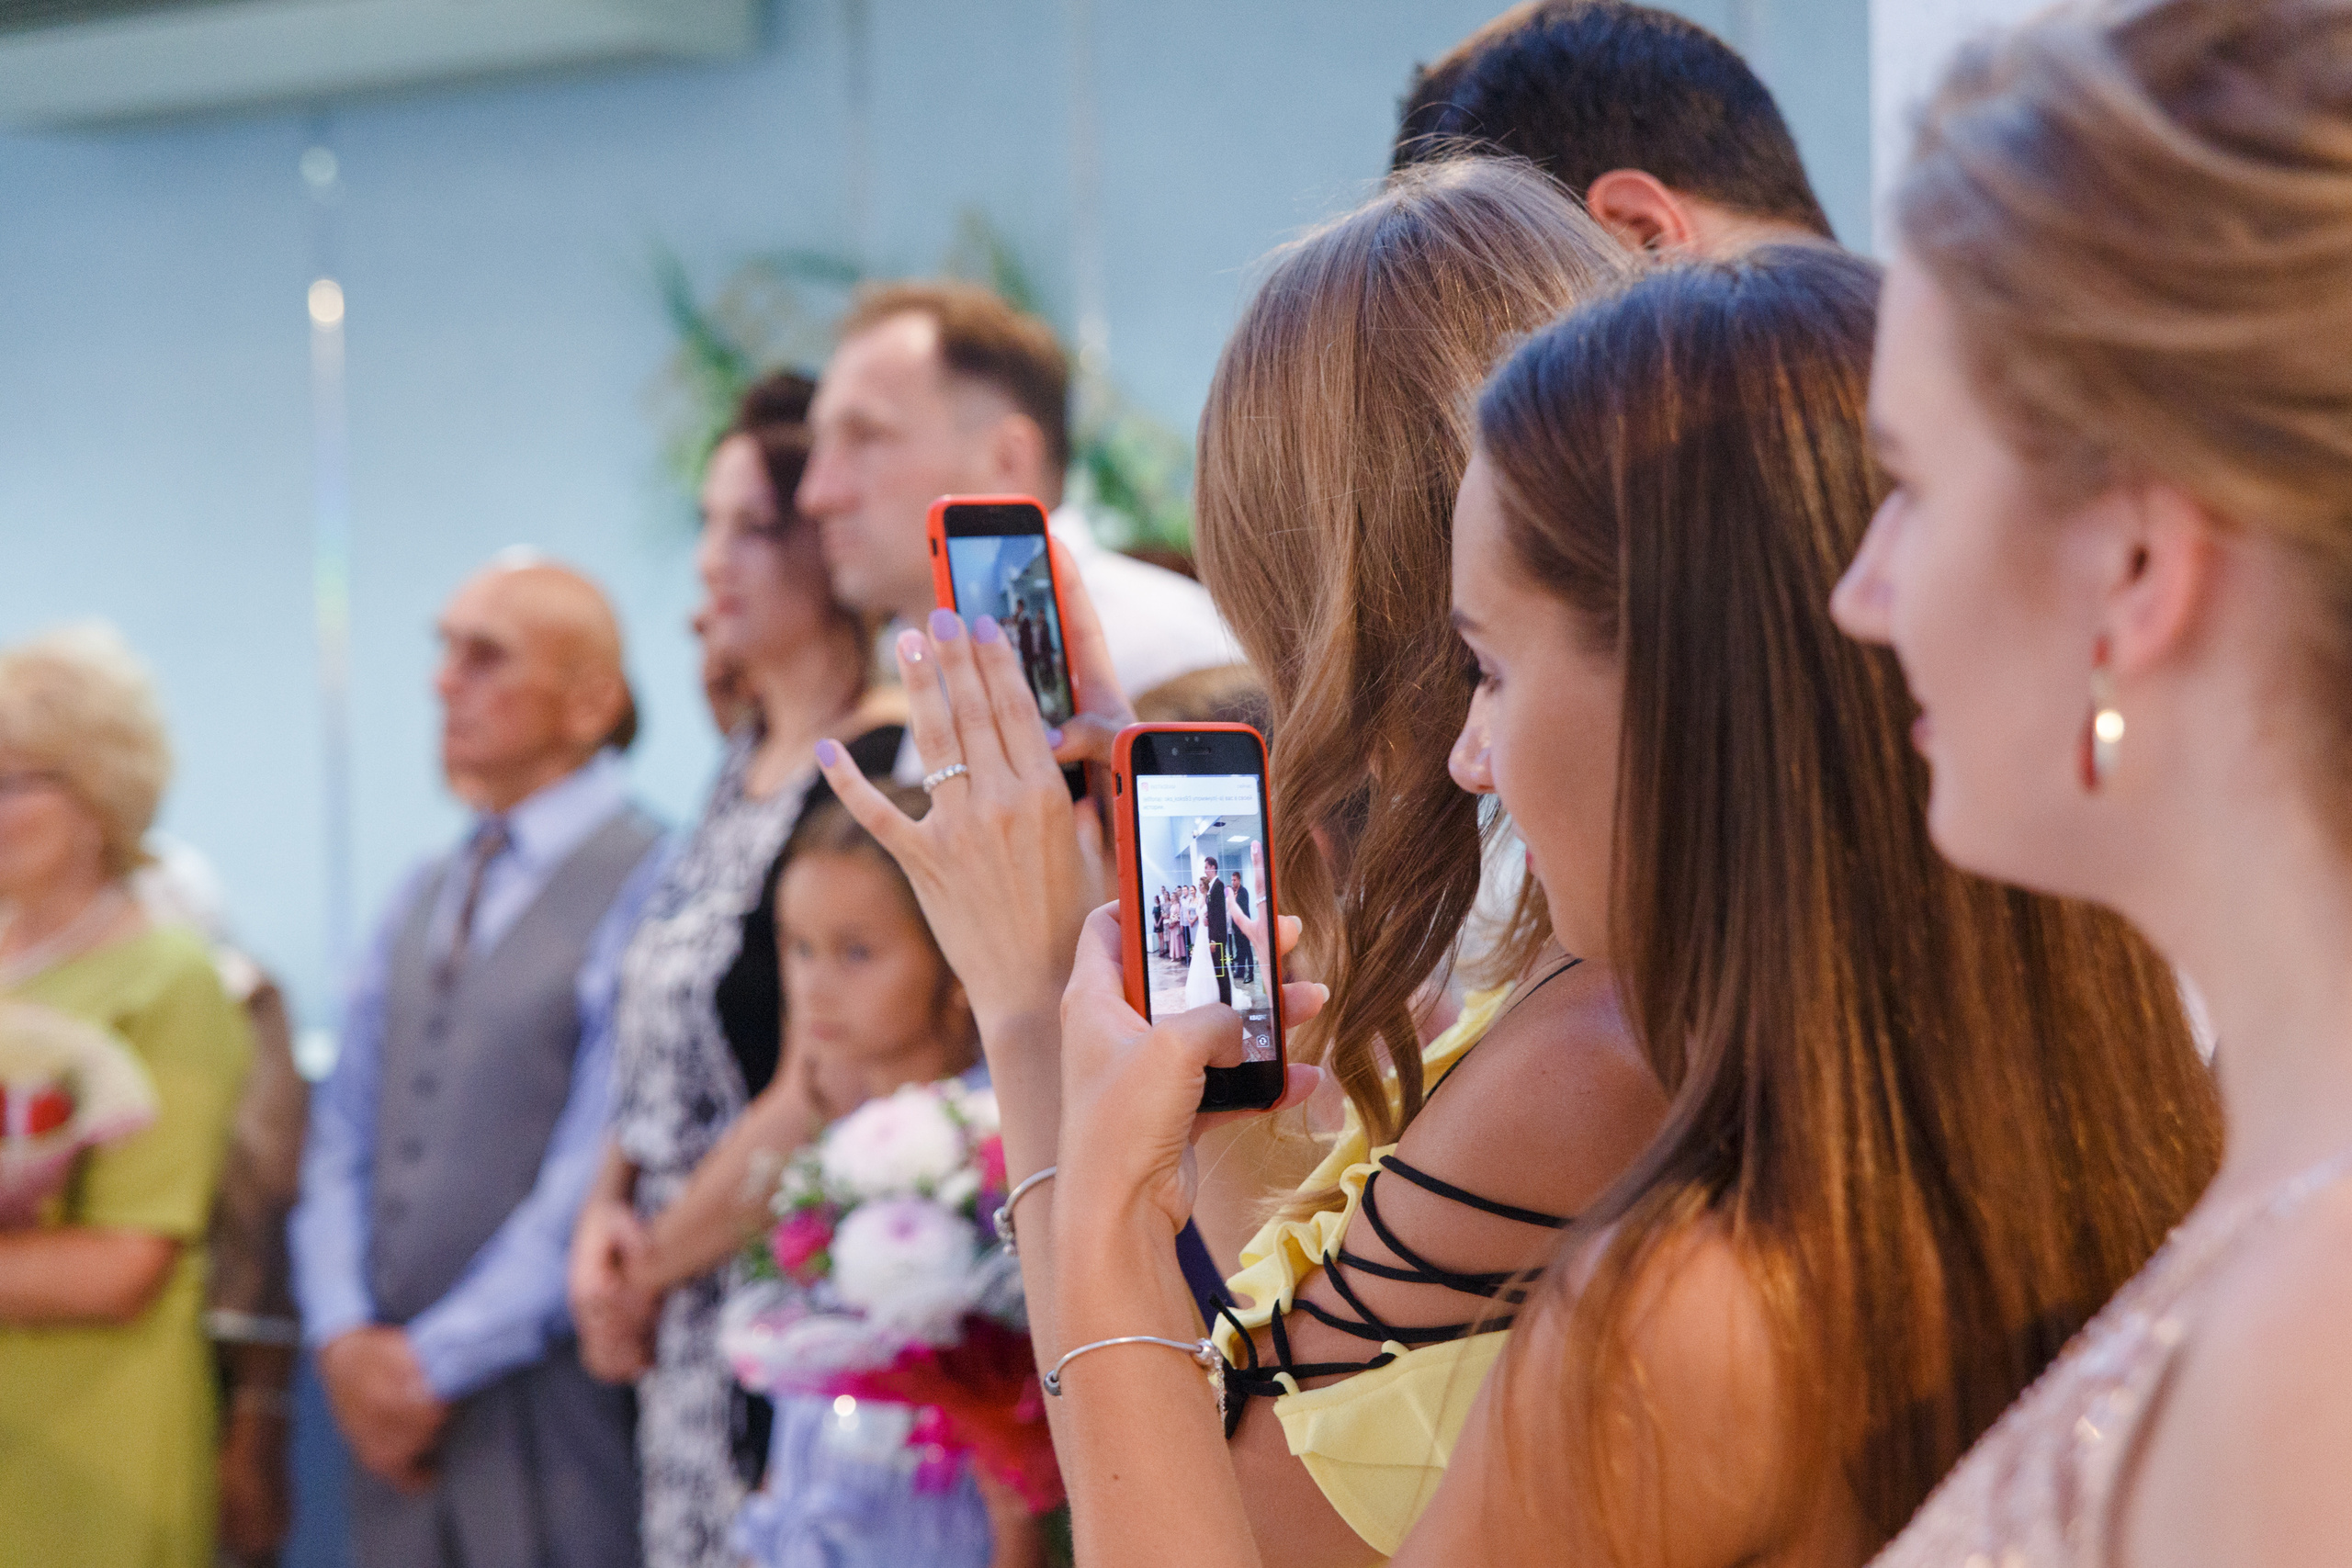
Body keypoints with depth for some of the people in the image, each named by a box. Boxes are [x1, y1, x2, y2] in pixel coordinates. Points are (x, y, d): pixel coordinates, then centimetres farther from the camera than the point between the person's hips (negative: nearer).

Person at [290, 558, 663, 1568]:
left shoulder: (645, 887, -10)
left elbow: (596, 1181, -15)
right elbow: (343, 1134, 13)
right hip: (390, 1405, 6)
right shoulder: (420, 900, 16)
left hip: (549, 1401, -6)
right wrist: (345, 1336, -2)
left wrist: (434, 1362, -11)